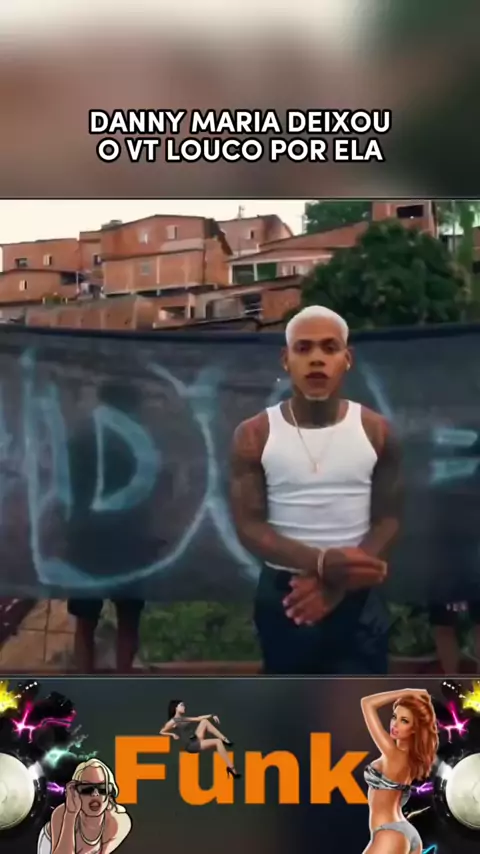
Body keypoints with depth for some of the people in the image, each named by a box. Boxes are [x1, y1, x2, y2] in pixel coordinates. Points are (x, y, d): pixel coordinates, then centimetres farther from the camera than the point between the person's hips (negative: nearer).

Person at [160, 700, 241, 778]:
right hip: (190, 745, -8)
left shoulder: (184, 719, 18)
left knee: (204, 721, -6)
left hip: (197, 740, 8)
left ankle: (224, 739, -9)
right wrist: (173, 734, -10)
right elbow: (162, 732, 2)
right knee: (218, 742, -22)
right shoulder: (172, 721, -4)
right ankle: (231, 768, -24)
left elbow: (198, 718, 14)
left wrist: (211, 716, 2)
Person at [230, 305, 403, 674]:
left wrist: (336, 583, -19)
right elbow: (249, 525, -9)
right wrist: (322, 562, -26)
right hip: (282, 595, 0)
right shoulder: (254, 436, -5)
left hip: (356, 599, 0)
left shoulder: (376, 431, -1)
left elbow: (388, 520, -3)